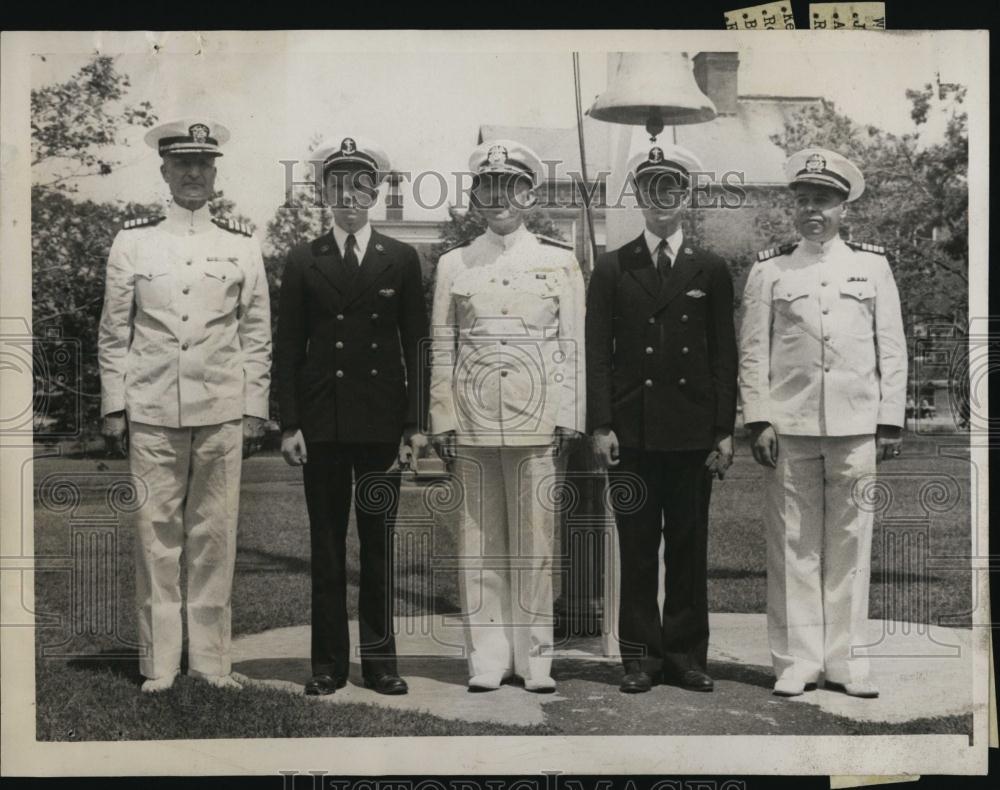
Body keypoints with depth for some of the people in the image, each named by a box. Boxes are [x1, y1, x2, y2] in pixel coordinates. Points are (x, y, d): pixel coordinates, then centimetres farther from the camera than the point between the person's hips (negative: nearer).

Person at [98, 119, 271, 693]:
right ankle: (160, 664, 12)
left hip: (222, 412, 1)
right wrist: (114, 407, 2)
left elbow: (257, 336, 9)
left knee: (216, 537, 4)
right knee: (156, 536, 2)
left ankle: (211, 660, 14)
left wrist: (256, 410, 4)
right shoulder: (133, 241, 6)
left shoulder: (243, 245, 8)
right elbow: (114, 333, 7)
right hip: (151, 412, 0)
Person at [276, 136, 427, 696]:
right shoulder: (303, 262, 7)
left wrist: (415, 423, -1)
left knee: (379, 544, 5)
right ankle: (329, 662, 13)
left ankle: (380, 658, 14)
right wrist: (289, 425, -2)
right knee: (327, 545, 5)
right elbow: (289, 348, 5)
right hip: (322, 423, 0)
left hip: (382, 423, 0)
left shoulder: (402, 260, 7)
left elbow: (415, 345, 5)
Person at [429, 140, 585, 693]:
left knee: (535, 539, 1)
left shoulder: (559, 261, 7)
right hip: (473, 422, 1)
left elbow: (573, 346, 5)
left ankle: (534, 657, 11)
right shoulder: (453, 264, 10)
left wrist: (568, 419, -2)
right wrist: (443, 422, 2)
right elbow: (442, 349, 8)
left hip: (537, 420, -1)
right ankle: (487, 658, 12)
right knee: (479, 541, 4)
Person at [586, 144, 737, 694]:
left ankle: (686, 654, 15)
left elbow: (724, 356, 7)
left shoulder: (711, 271, 8)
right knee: (637, 548, 4)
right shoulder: (612, 269, 6)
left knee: (689, 546, 5)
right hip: (632, 431, -1)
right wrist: (600, 426, -6)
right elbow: (598, 354, 2)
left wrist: (725, 431, 1)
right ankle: (641, 656, 12)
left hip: (692, 433, 1)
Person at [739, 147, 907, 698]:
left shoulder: (873, 265, 11)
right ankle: (796, 661, 9)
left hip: (856, 427, 1)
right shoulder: (769, 269, 9)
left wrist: (890, 421, 4)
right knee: (792, 544, 1)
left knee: (850, 544, 3)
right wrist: (759, 419, -4)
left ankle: (844, 660, 13)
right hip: (789, 426, -1)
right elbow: (753, 351, 5)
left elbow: (892, 348, 10)